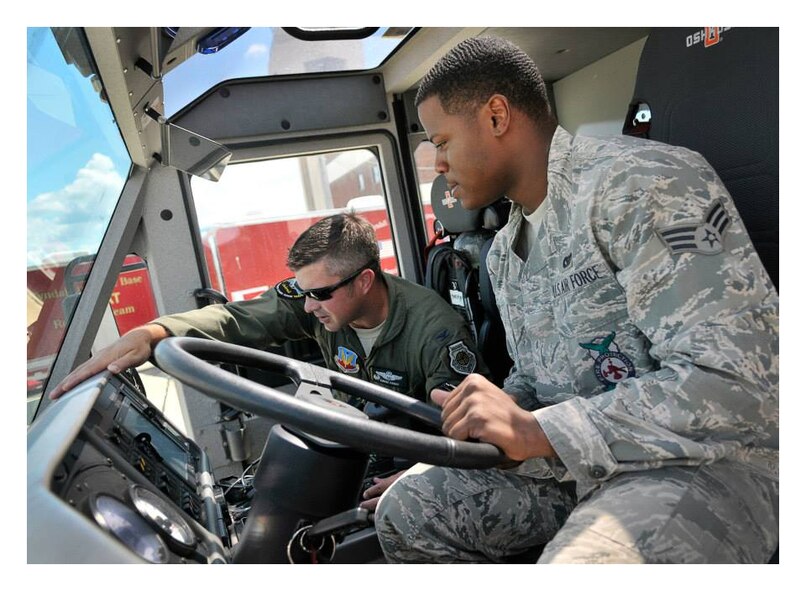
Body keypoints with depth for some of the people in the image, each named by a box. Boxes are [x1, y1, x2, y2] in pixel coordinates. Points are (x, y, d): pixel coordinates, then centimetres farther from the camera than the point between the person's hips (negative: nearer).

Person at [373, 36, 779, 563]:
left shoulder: (642, 183, -17)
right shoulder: (503, 252, 12)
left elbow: (739, 383, -24)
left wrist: (536, 431, -26)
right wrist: (502, 417, -4)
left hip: (706, 458, -7)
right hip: (568, 459, 8)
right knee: (405, 512, -1)